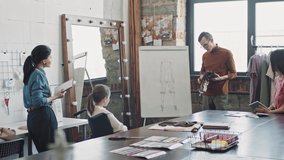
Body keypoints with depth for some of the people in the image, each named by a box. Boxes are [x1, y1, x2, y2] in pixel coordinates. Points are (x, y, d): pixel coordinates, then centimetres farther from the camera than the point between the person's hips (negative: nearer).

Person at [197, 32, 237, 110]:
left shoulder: (226, 53, -2)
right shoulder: (205, 55, 14)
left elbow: (233, 73, 0)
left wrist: (221, 78, -17)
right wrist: (201, 78, 4)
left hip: (220, 94, -4)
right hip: (206, 94, 4)